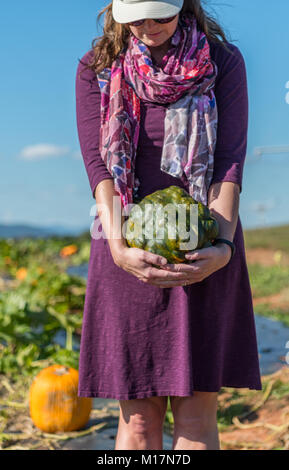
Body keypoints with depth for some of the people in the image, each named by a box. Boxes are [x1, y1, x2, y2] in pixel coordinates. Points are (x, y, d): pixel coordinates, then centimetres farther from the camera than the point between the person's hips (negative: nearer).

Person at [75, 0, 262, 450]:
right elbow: (97, 161, -5)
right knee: (138, 418, 2)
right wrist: (119, 248, -19)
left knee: (197, 412, 0)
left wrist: (223, 245, -19)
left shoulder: (223, 61, 3)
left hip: (204, 253, 0)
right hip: (130, 253, 1)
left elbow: (230, 159, -5)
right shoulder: (96, 68, 5)